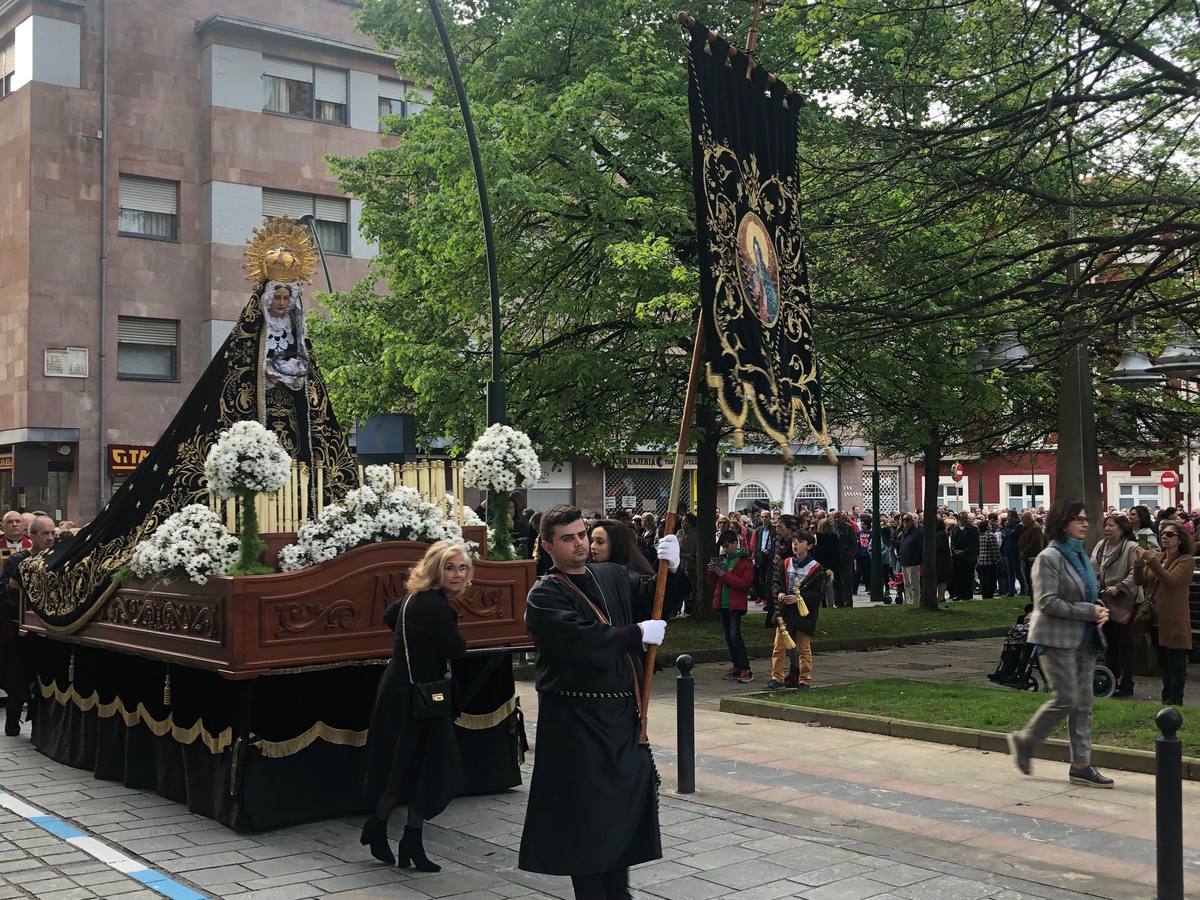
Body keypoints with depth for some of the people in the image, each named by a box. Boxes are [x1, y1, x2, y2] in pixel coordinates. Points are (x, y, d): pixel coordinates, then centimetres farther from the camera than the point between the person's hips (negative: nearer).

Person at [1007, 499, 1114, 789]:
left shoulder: (1081, 556, 15)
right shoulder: (1049, 558, -12)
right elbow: (1047, 602, -19)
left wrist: (1099, 610, 2)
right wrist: (1089, 612, -19)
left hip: (1084, 639, 8)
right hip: (1058, 639, -8)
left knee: (1083, 703, 6)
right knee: (1066, 699, -8)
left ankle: (1081, 765, 11)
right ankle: (1024, 740, 12)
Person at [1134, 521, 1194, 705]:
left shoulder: (1186, 560, -8)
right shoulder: (1157, 557, 12)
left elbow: (1171, 581, -23)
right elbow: (1140, 581, 5)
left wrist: (1152, 561, -28)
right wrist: (1139, 563, -12)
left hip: (1174, 622, -7)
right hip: (1156, 620, 7)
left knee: (1175, 664, -2)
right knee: (1163, 662, 17)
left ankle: (1175, 702, 3)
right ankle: (1167, 699, 27)